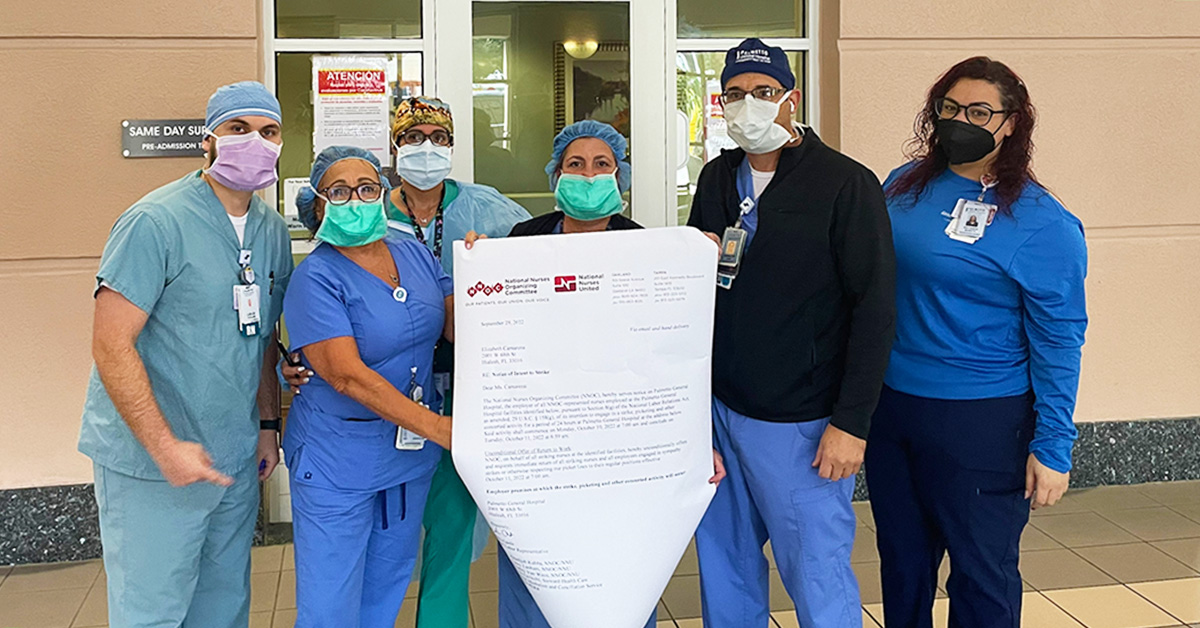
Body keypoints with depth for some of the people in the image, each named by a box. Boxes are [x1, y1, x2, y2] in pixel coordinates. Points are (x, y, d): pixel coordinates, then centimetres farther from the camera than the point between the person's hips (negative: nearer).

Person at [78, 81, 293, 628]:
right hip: (150, 463, -7)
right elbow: (111, 347, -18)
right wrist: (166, 449, -20)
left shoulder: (274, 232, 8)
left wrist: (268, 424, 11)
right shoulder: (156, 222, -15)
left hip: (235, 460, 7)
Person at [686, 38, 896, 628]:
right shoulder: (717, 179, 10)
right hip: (717, 408, 6)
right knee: (723, 565, 16)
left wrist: (851, 423, -15)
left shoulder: (847, 185, -9)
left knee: (817, 578, 2)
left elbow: (875, 309, -12)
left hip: (800, 424, -6)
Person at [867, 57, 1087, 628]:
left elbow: (1058, 341, -10)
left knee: (981, 573, 10)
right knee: (902, 561, 19)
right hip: (888, 406, 5)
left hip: (980, 422, -5)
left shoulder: (1043, 223, -11)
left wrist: (1052, 447, -11)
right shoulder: (905, 185, 5)